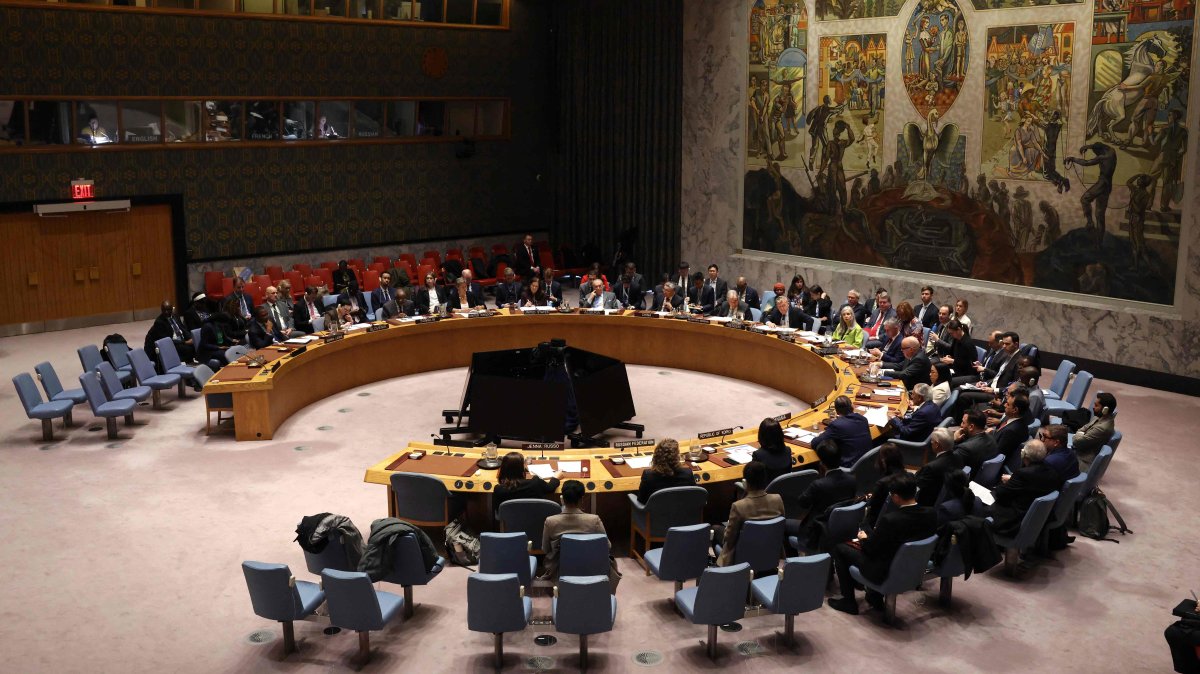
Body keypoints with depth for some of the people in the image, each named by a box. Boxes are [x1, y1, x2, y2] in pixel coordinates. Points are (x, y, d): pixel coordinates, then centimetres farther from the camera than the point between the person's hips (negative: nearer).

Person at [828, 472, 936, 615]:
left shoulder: (890, 520, -32)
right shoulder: (931, 513, -13)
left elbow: (870, 549, -17)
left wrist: (863, 539, 5)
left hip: (886, 573, -6)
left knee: (840, 548, 12)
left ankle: (848, 601, 20)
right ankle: (875, 597, 34)